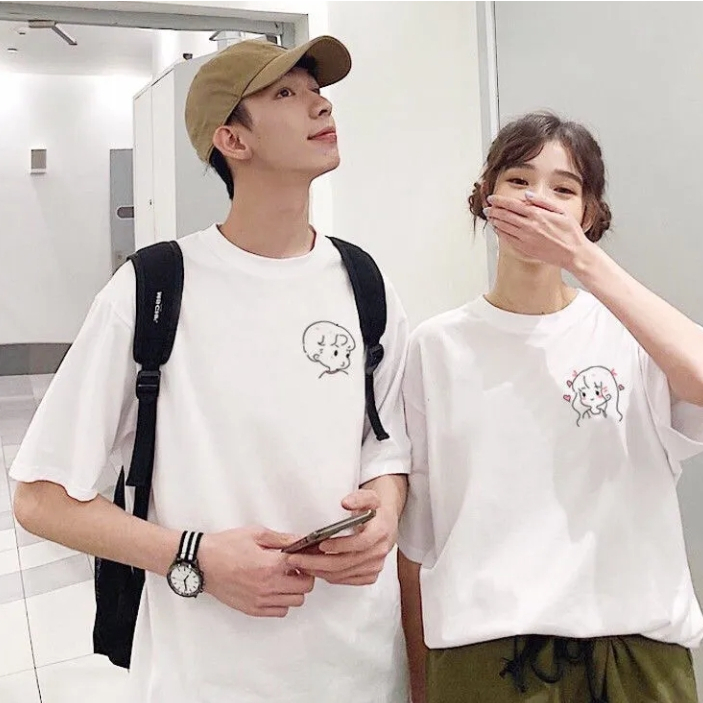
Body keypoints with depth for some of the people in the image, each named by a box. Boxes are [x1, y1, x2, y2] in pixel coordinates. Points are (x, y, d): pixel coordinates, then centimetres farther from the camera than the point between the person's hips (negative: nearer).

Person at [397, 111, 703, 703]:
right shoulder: (437, 346, -1)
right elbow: (414, 534, 3)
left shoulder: (627, 331, -2)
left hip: (635, 645, 1)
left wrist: (584, 259, -21)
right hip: (481, 654, 0)